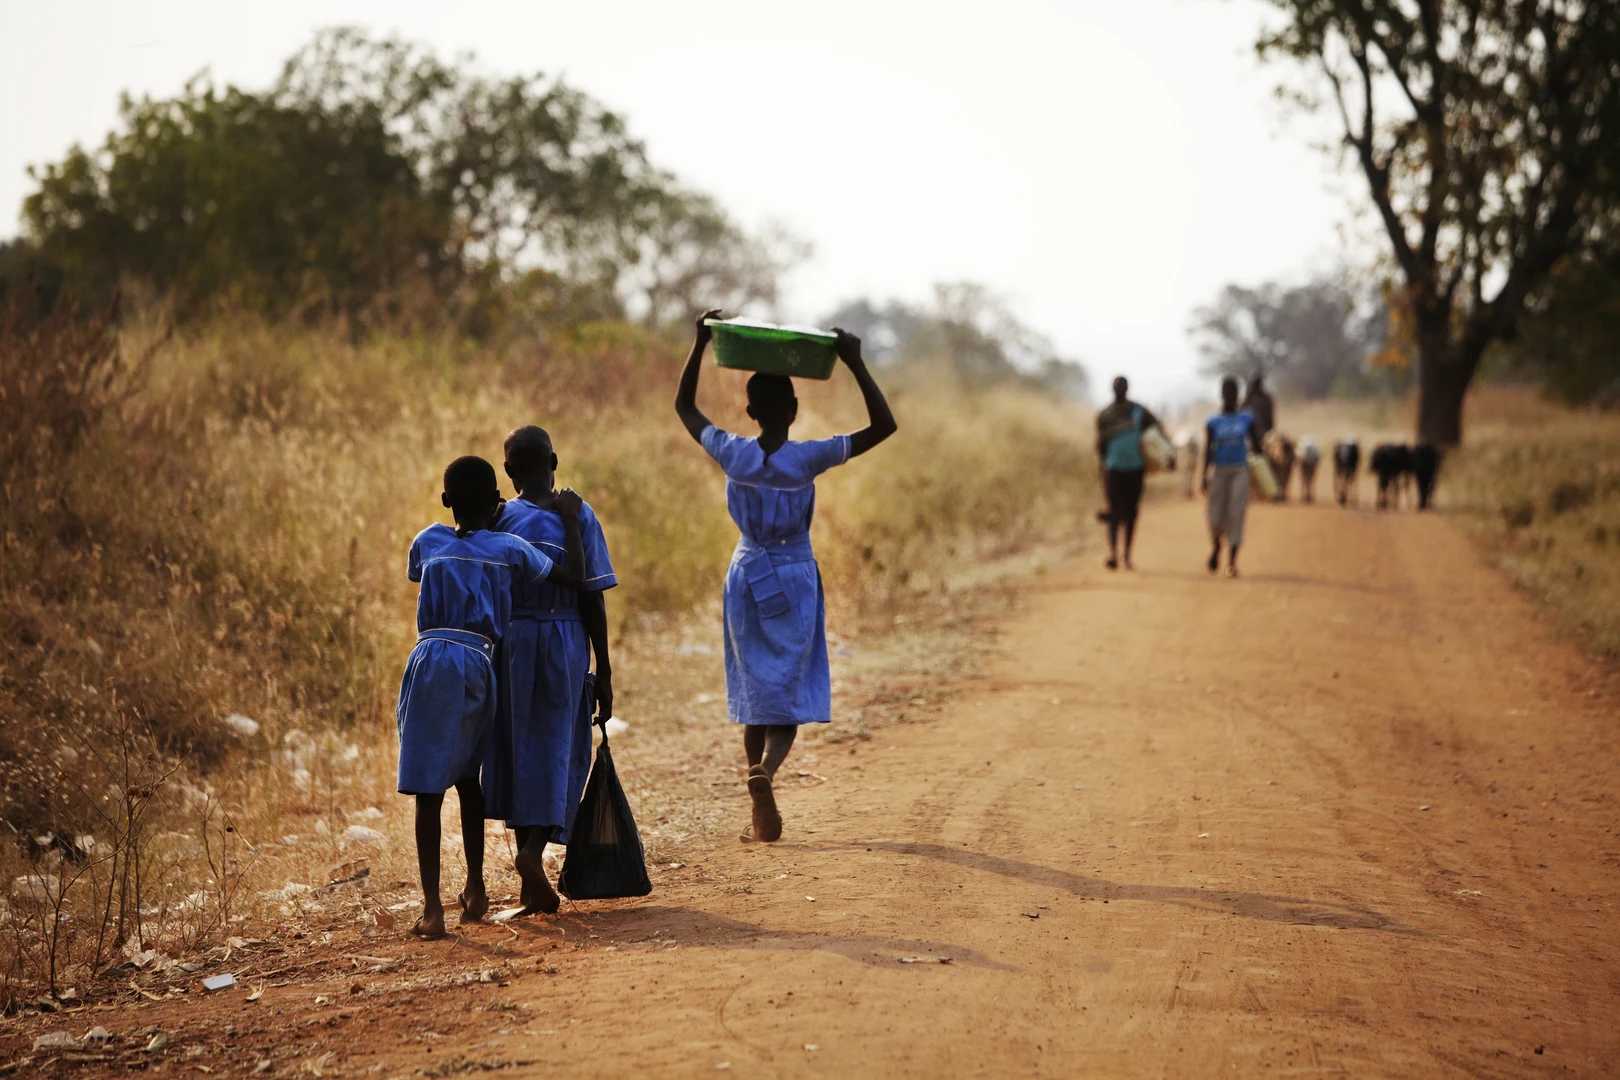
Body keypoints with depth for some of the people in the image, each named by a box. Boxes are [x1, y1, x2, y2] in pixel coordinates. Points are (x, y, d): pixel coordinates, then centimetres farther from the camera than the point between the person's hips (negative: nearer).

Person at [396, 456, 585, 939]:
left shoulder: (428, 541, 9)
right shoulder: (509, 548, 4)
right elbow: (574, 577, 10)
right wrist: (571, 518, 21)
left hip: (432, 661, -1)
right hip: (478, 664, 1)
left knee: (429, 787, -3)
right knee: (466, 776, 21)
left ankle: (432, 907, -10)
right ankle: (475, 890, 28)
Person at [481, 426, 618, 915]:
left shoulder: (499, 520, -2)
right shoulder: (578, 517, -4)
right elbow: (593, 599, -5)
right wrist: (603, 672, 1)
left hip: (510, 642, 1)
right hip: (565, 642, -1)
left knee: (517, 751, 10)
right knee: (557, 750, 5)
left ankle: (533, 885, 12)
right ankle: (534, 850, -19)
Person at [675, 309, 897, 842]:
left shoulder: (733, 455, -9)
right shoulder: (808, 458, -15)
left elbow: (684, 407, 7)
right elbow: (884, 425, -12)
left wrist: (700, 344, 6)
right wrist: (855, 365, -13)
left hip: (747, 576, 2)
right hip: (795, 580, -2)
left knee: (754, 692, 11)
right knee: (790, 692, 1)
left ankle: (762, 811, 10)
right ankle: (765, 770, -29)